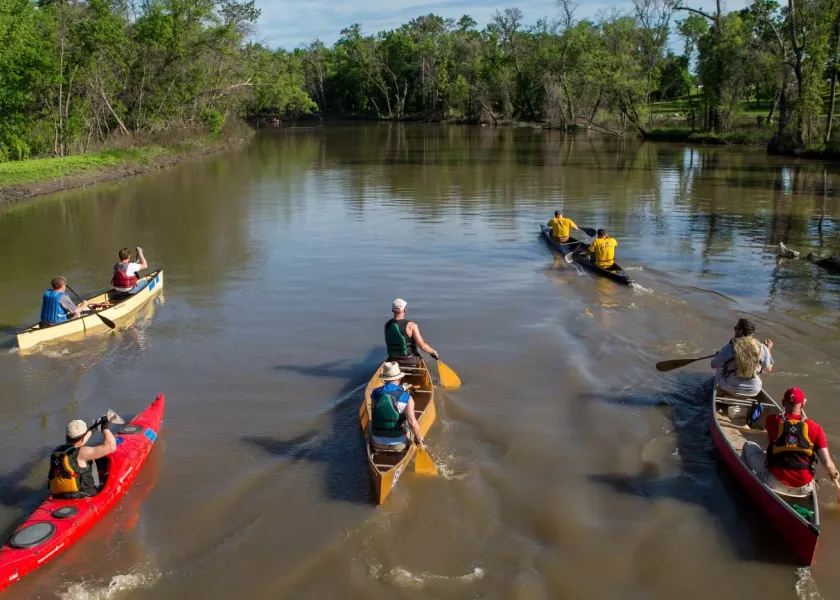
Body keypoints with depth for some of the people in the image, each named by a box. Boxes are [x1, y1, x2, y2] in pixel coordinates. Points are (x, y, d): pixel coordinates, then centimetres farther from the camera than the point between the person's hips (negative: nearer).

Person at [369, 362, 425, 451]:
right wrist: (419, 439, -11)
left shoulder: (375, 394, -6)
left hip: (377, 443, 3)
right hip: (398, 444, -2)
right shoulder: (406, 398, -17)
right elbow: (412, 423, -27)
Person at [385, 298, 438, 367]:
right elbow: (422, 346, -21)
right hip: (410, 361, -4)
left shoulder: (387, 325, -7)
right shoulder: (411, 325, -22)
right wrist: (433, 352, -3)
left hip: (393, 360, 4)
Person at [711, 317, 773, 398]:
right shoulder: (761, 348, -12)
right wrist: (768, 349, 18)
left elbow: (713, 365, -7)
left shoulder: (729, 348, -19)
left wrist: (718, 354, 15)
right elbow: (768, 369, 4)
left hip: (730, 389, -2)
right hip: (753, 391, 2)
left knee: (720, 369, 27)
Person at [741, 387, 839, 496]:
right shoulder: (815, 428, -6)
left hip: (776, 485, -3)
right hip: (804, 489, 3)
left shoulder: (772, 421, -6)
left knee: (749, 446, 18)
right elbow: (827, 464, -7)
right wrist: (834, 473, 13)